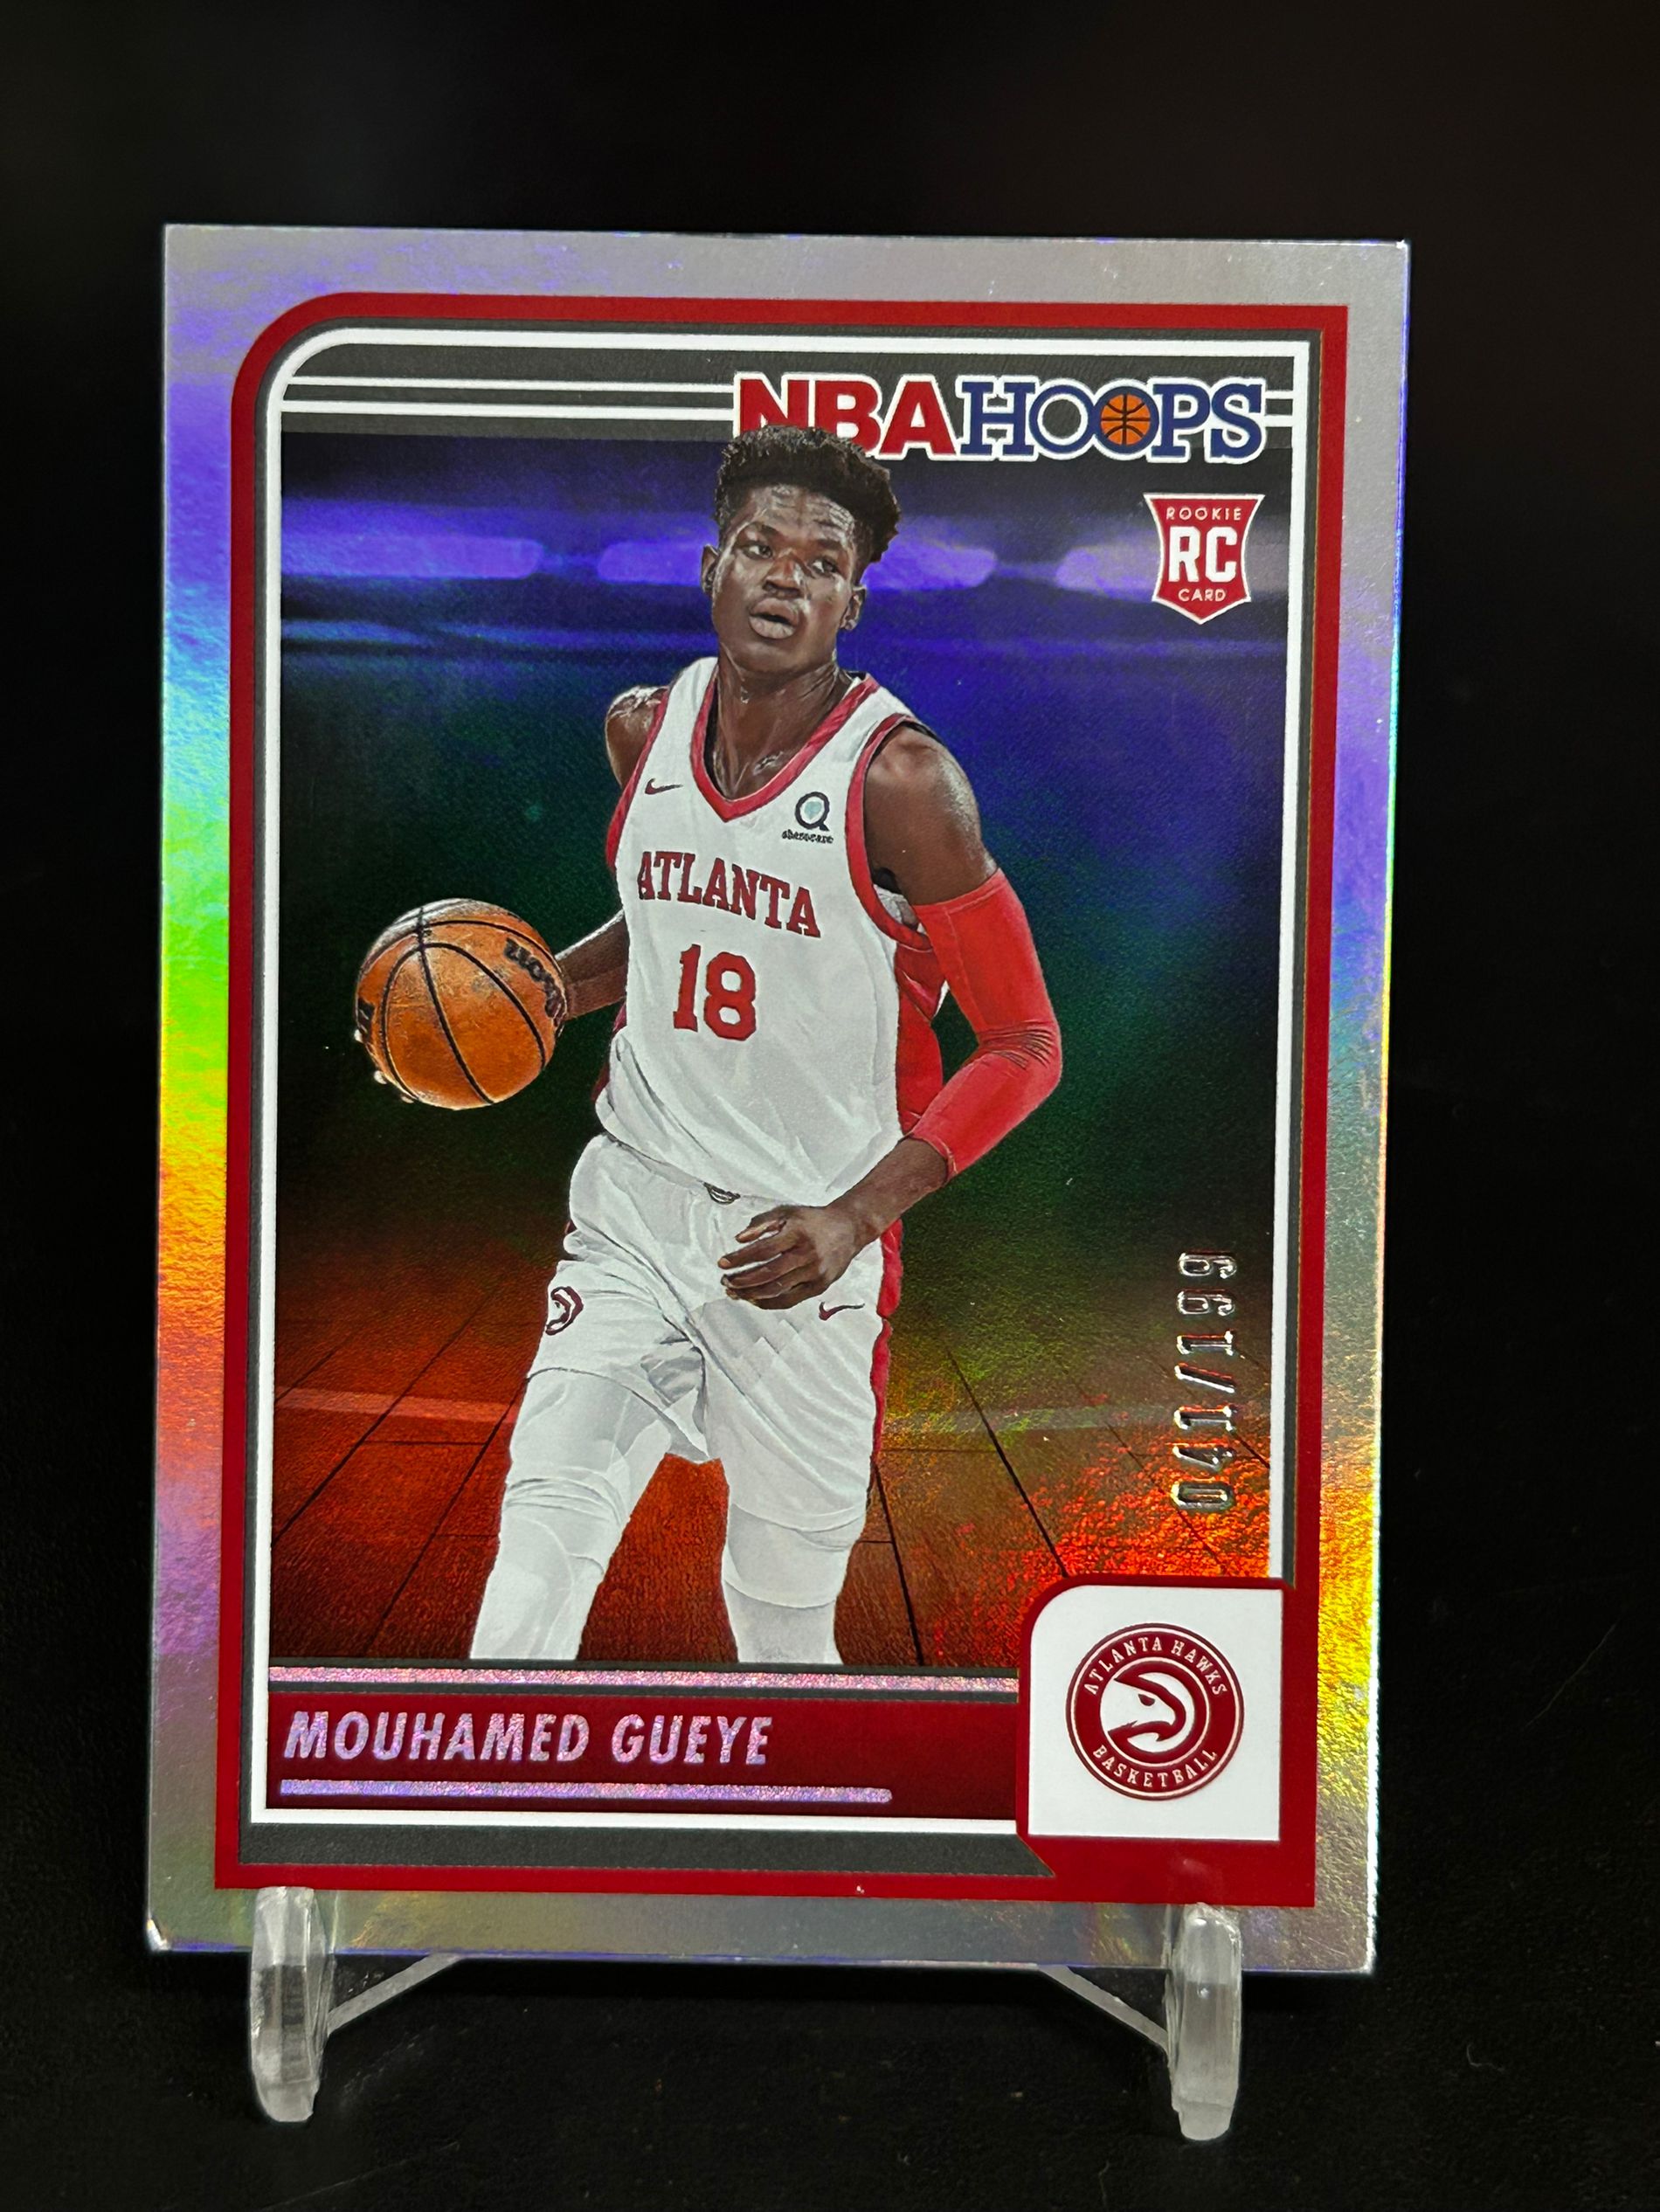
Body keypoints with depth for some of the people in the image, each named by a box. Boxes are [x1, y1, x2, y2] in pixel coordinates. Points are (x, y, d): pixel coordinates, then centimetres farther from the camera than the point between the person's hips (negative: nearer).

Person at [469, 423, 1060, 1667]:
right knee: (530, 1591, -5)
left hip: (802, 1249, -3)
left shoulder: (898, 777, -16)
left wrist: (854, 1216, -21)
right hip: (633, 1205, 4)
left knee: (788, 1620, 12)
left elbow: (1025, 1046, -12)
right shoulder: (644, 728, 2)